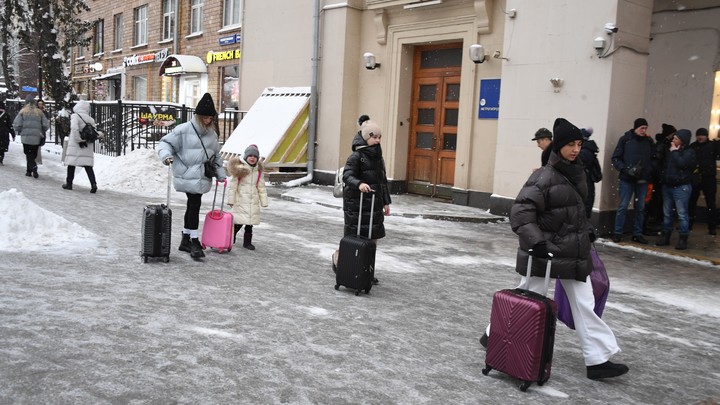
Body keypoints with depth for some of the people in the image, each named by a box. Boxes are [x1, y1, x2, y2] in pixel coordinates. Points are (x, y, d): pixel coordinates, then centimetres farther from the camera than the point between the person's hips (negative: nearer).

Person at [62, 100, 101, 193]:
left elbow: (74, 128, -20)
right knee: (88, 165, 3)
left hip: (75, 145, -4)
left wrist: (79, 140, -13)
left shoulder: (75, 116, -6)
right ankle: (93, 184, -13)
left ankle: (69, 183, 19)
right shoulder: (90, 119, 7)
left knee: (71, 163, 10)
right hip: (88, 146, 4)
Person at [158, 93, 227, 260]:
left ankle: (185, 240, 26)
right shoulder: (184, 130, -9)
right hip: (187, 175, -7)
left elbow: (216, 155, 22)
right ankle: (195, 242, -6)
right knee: (194, 205, -12)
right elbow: (166, 142, -6)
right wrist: (166, 155, -26)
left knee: (193, 206, 14)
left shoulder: (212, 134, 13)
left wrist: (220, 174, 21)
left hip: (202, 177, 7)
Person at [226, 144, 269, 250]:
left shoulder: (259, 171, 7)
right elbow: (233, 185, -4)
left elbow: (261, 187, 12)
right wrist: (231, 200, -5)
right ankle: (231, 237, 21)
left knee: (250, 223, 8)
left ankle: (247, 242, 18)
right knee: (238, 222, -3)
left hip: (253, 202, 4)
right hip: (241, 201, -4)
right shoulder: (239, 169, -6)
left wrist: (264, 201, 10)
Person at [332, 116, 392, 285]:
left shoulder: (378, 156, 13)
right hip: (356, 203, -7)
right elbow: (347, 175, -23)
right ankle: (338, 257, 29)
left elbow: (383, 180, 18)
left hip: (374, 203, 7)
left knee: (372, 238, 7)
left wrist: (386, 202, 17)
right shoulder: (356, 156, -10)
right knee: (355, 237, 2)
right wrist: (359, 184, -42)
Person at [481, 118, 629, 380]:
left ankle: (597, 360, 13)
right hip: (546, 251, -7)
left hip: (574, 251, 7)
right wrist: (535, 241, -31)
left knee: (584, 304, 7)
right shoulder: (545, 176, -17)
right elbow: (521, 210, -24)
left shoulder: (576, 173, 8)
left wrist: (586, 230, 17)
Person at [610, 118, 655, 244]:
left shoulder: (649, 141, 9)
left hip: (643, 180, 4)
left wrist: (650, 170, -7)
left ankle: (637, 233, 16)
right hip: (627, 179, -4)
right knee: (623, 206, -3)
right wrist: (626, 169, -15)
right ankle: (618, 233, 5)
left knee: (640, 207, 8)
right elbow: (615, 158, -3)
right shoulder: (625, 139, -1)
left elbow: (654, 159, 12)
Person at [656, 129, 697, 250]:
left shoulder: (689, 152, -5)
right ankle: (665, 237, 20)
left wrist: (675, 152, -10)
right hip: (667, 186, 7)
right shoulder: (670, 150, 13)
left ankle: (683, 239, 1)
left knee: (682, 214, -4)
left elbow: (682, 163, -22)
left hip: (681, 187, -7)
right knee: (667, 213, 11)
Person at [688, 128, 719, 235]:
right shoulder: (692, 146, 7)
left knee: (710, 203, 3)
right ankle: (688, 224, 18)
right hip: (695, 178, 2)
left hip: (709, 178, -2)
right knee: (691, 202, 7)